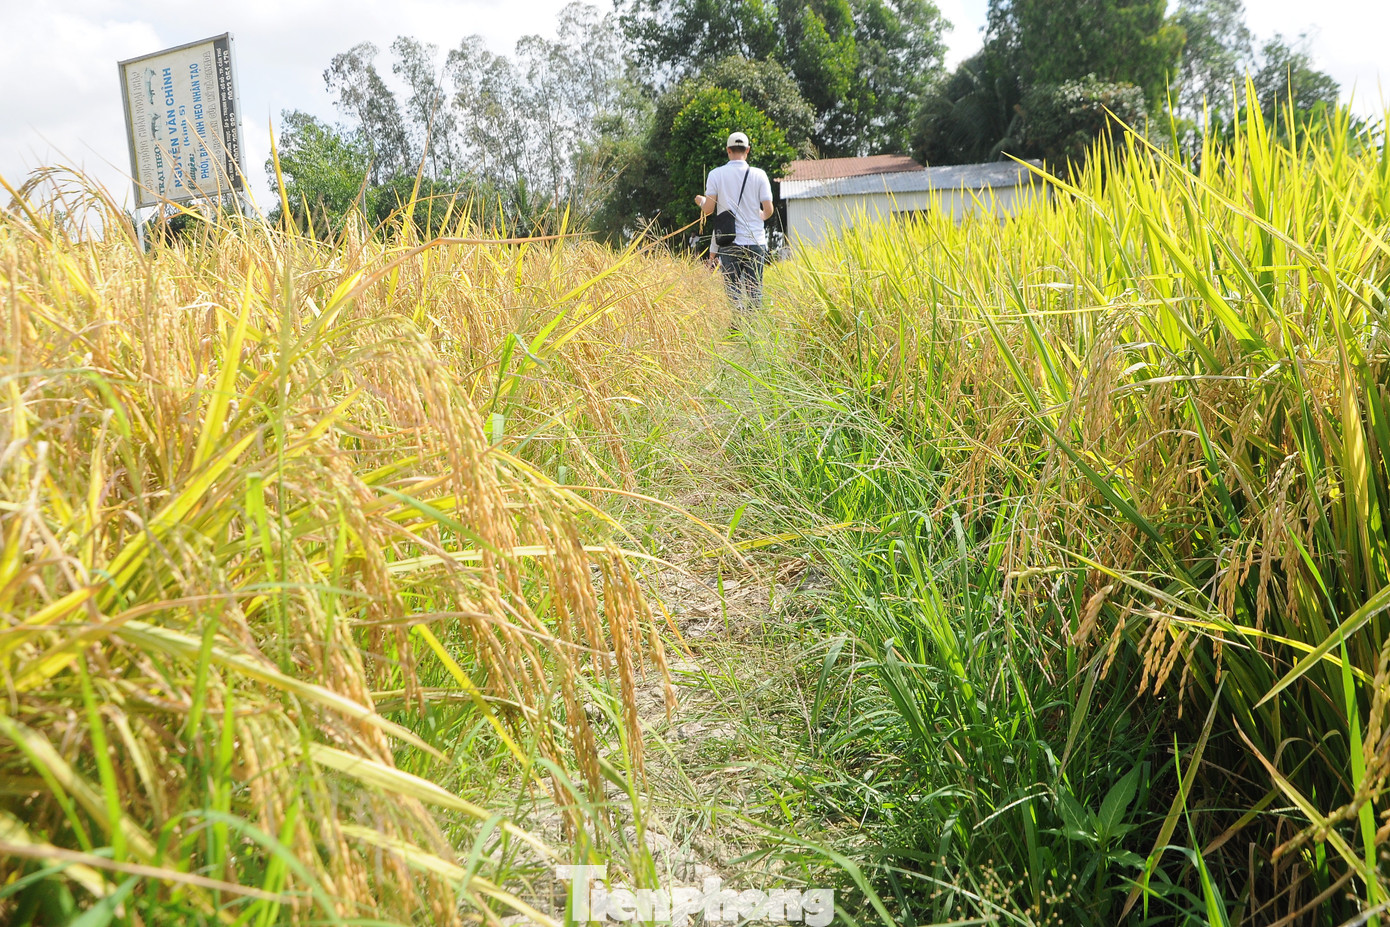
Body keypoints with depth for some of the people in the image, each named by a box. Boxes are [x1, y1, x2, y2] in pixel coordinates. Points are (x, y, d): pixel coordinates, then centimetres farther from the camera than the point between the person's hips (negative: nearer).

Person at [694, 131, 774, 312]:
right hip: (755, 241, 0)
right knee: (754, 290, 5)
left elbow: (708, 209, -1)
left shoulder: (716, 174, 0)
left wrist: (701, 201, 22)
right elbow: (768, 210, -1)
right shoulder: (759, 174, 0)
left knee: (733, 290, 3)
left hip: (729, 243, 0)